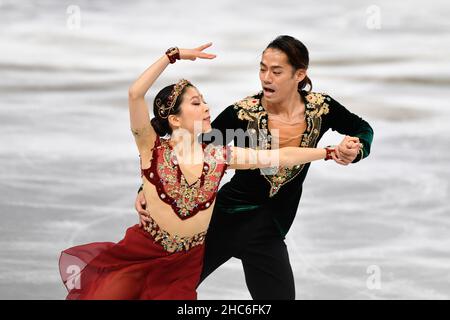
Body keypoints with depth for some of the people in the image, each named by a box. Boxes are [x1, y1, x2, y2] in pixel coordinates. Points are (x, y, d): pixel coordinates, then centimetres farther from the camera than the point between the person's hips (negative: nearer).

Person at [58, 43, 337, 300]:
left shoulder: (219, 157, -3)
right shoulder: (154, 149, -12)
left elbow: (281, 156, -4)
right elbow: (135, 94, -26)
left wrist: (330, 152, -7)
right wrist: (175, 55, -23)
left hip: (186, 263, 3)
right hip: (141, 253, -3)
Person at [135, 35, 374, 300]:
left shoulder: (320, 109, -9)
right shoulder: (243, 113, -16)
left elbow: (363, 129, 9)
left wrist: (355, 150, -15)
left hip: (268, 232, 1)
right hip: (225, 218, -1)